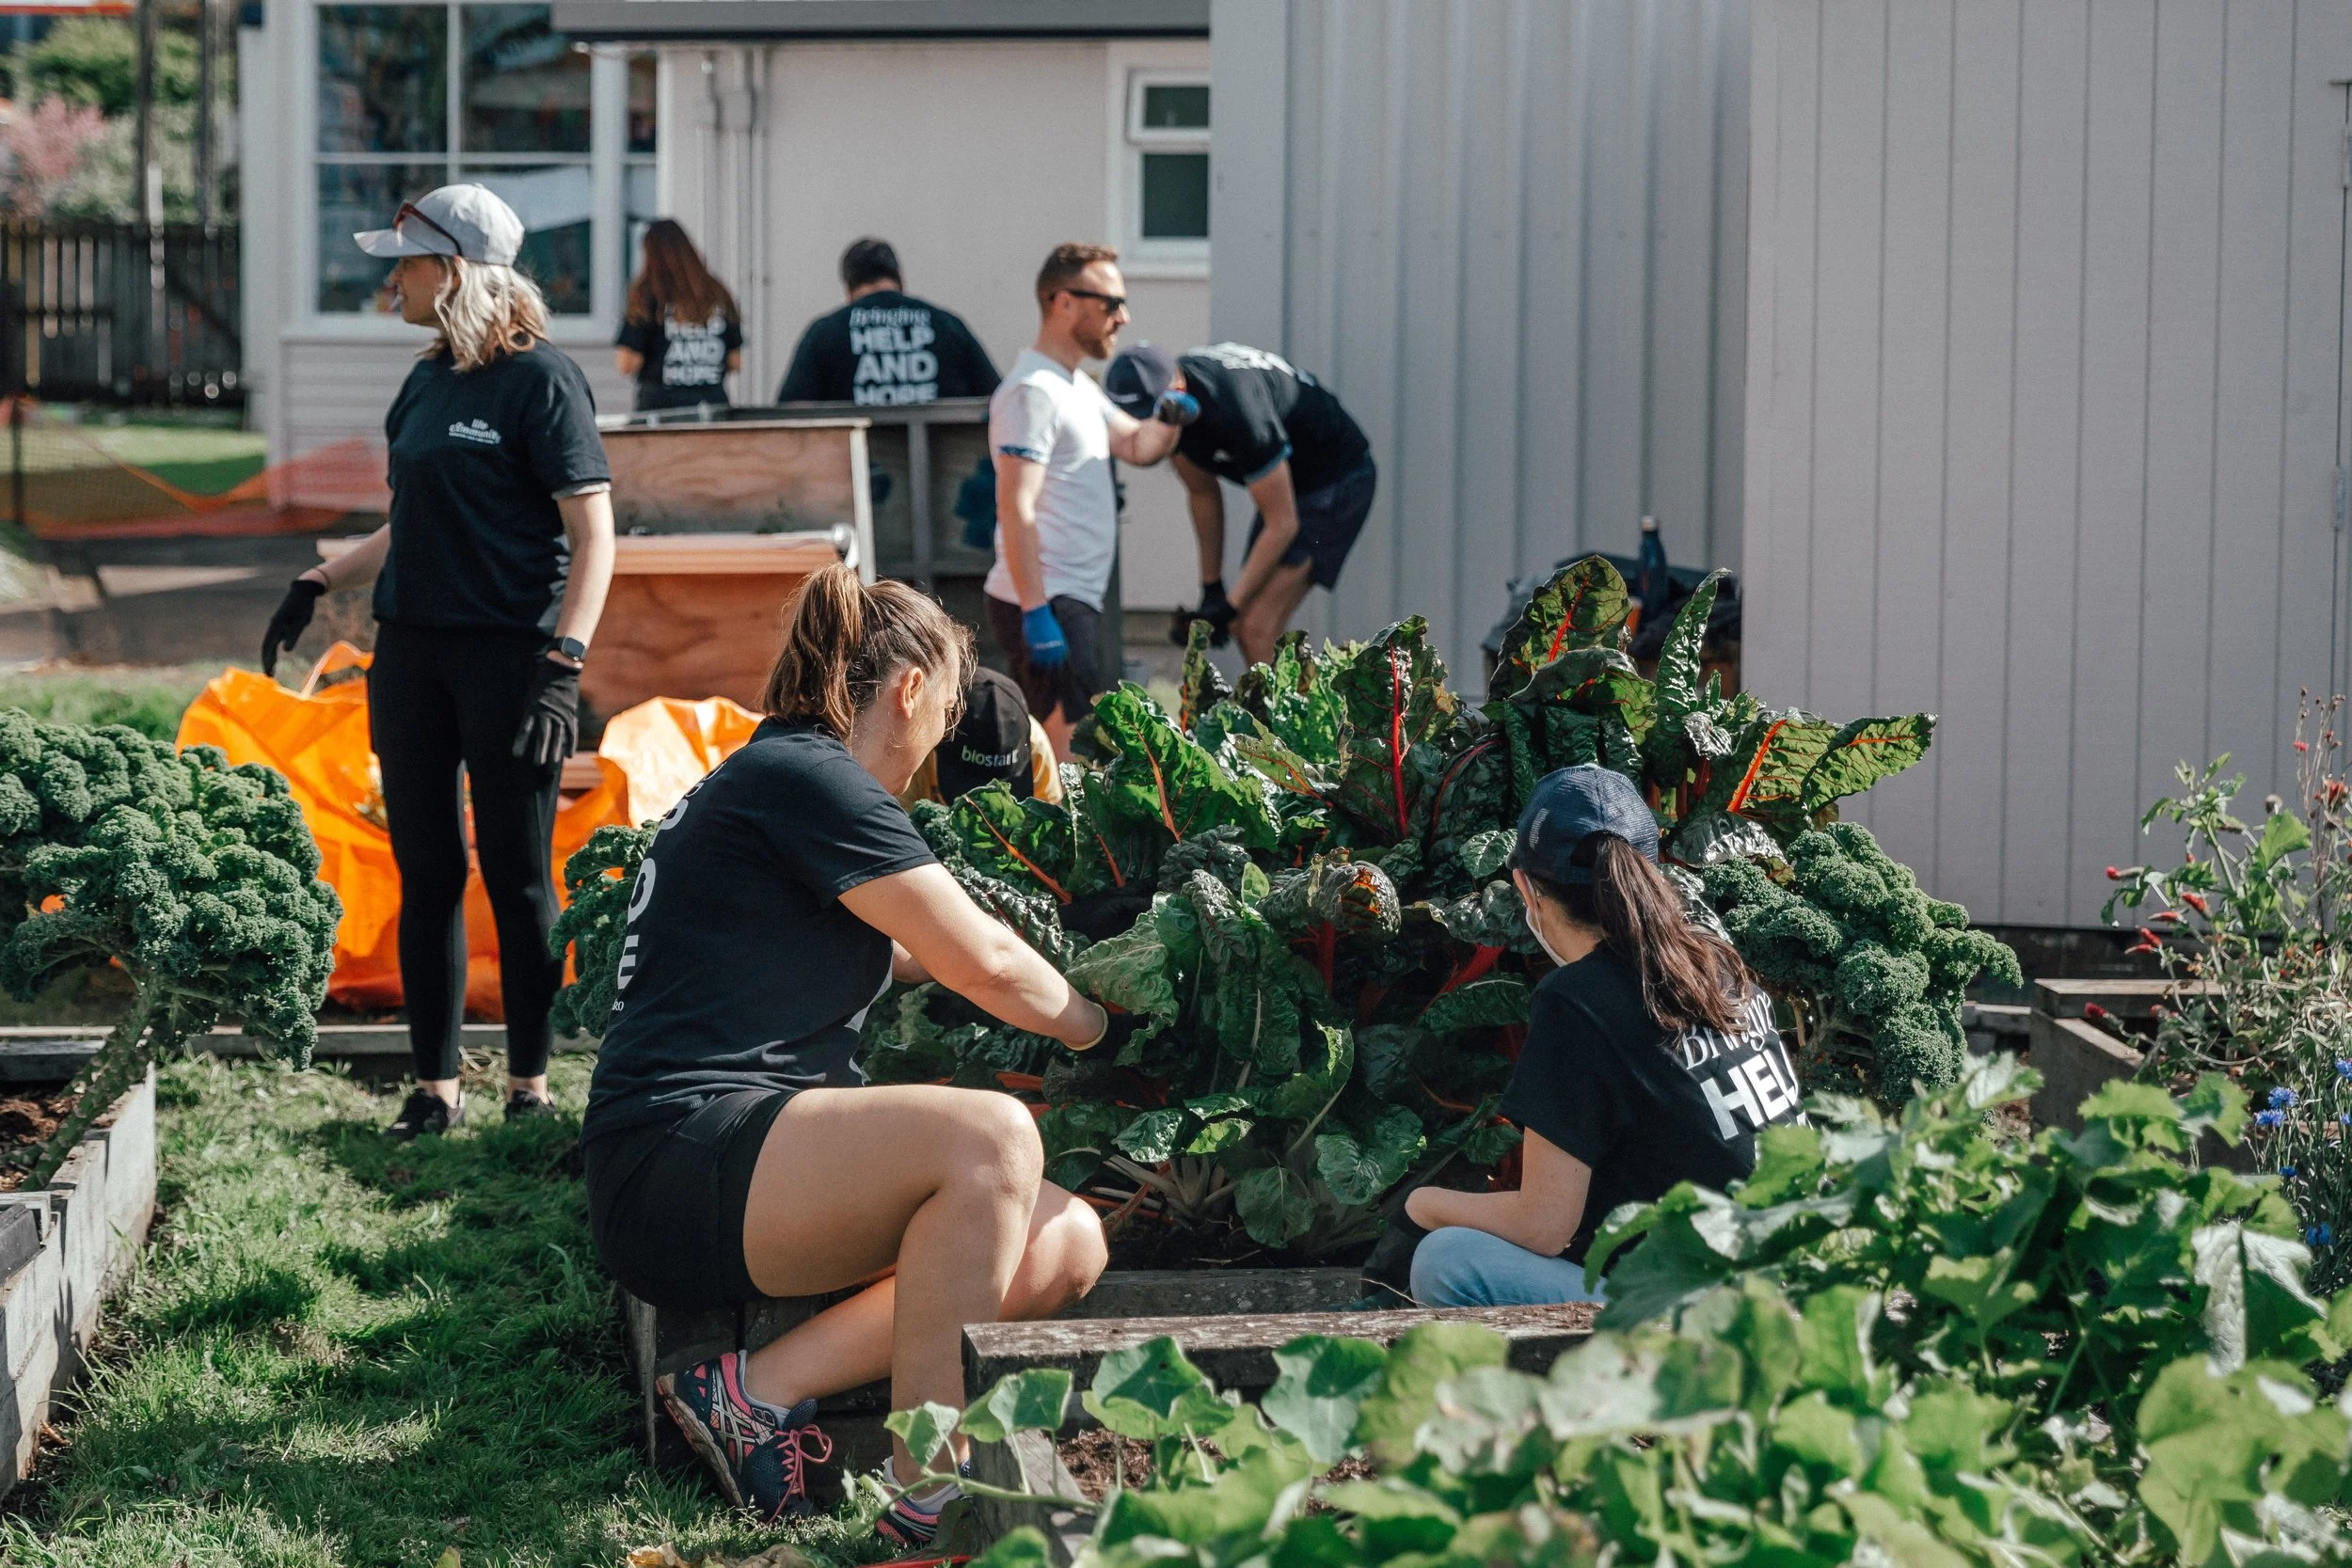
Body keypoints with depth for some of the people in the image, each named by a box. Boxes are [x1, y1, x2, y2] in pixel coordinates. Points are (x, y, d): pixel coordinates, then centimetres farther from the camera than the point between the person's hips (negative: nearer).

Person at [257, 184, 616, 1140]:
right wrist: (317, 584, 13)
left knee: (516, 879, 0)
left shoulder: (540, 380, -9)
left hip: (508, 656, -7)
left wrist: (562, 667, -20)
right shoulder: (425, 384, 14)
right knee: (426, 875, 8)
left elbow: (593, 535, -12)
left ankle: (530, 1089, 11)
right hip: (413, 649, 7)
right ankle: (435, 1090, 16)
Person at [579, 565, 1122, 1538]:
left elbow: (883, 950, 44)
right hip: (679, 1158, -10)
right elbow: (984, 963, -6)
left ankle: (762, 1388, -7)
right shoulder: (810, 779, -8)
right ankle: (925, 1494, -27)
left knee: (1067, 1245, -3)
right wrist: (1086, 1022, 11)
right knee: (991, 1137, -31)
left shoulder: (771, 776, 23)